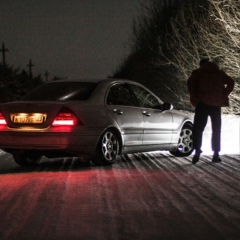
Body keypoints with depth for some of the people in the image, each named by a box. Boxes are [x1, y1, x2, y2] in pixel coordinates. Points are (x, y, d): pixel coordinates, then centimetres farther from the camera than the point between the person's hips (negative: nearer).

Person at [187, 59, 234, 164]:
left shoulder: (198, 72, 5)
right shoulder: (219, 73, 14)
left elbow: (190, 82, -11)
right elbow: (230, 82, 10)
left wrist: (194, 97, -6)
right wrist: (224, 95, 9)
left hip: (203, 103, -2)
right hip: (216, 104, 2)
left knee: (198, 128, 0)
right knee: (216, 130, 10)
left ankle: (197, 151, -18)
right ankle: (216, 154, 6)